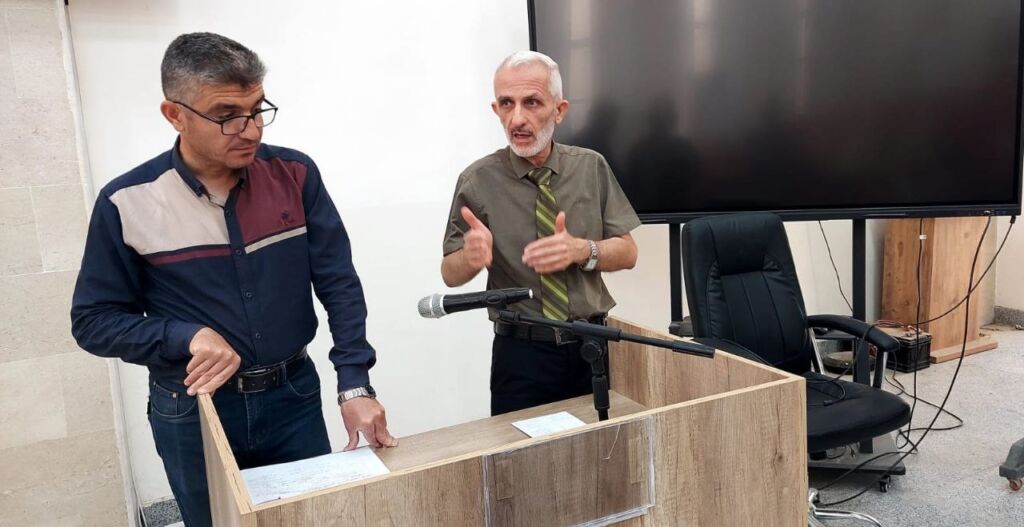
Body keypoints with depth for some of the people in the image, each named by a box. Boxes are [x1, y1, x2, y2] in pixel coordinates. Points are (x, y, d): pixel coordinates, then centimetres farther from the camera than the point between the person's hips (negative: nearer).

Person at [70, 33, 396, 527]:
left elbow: (339, 285, -7)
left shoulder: (294, 175, -8)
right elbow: (94, 321, -3)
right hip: (191, 411, -1)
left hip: (294, 396, 1)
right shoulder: (127, 203, -11)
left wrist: (353, 385, -16)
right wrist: (188, 336, -20)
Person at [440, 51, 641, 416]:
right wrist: (471, 256, -26)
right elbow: (450, 274, -3)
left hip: (593, 346, 2)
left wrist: (581, 250, -20)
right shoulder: (478, 181, -7)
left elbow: (627, 253, 0)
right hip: (521, 354, -2)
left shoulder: (592, 167, -1)